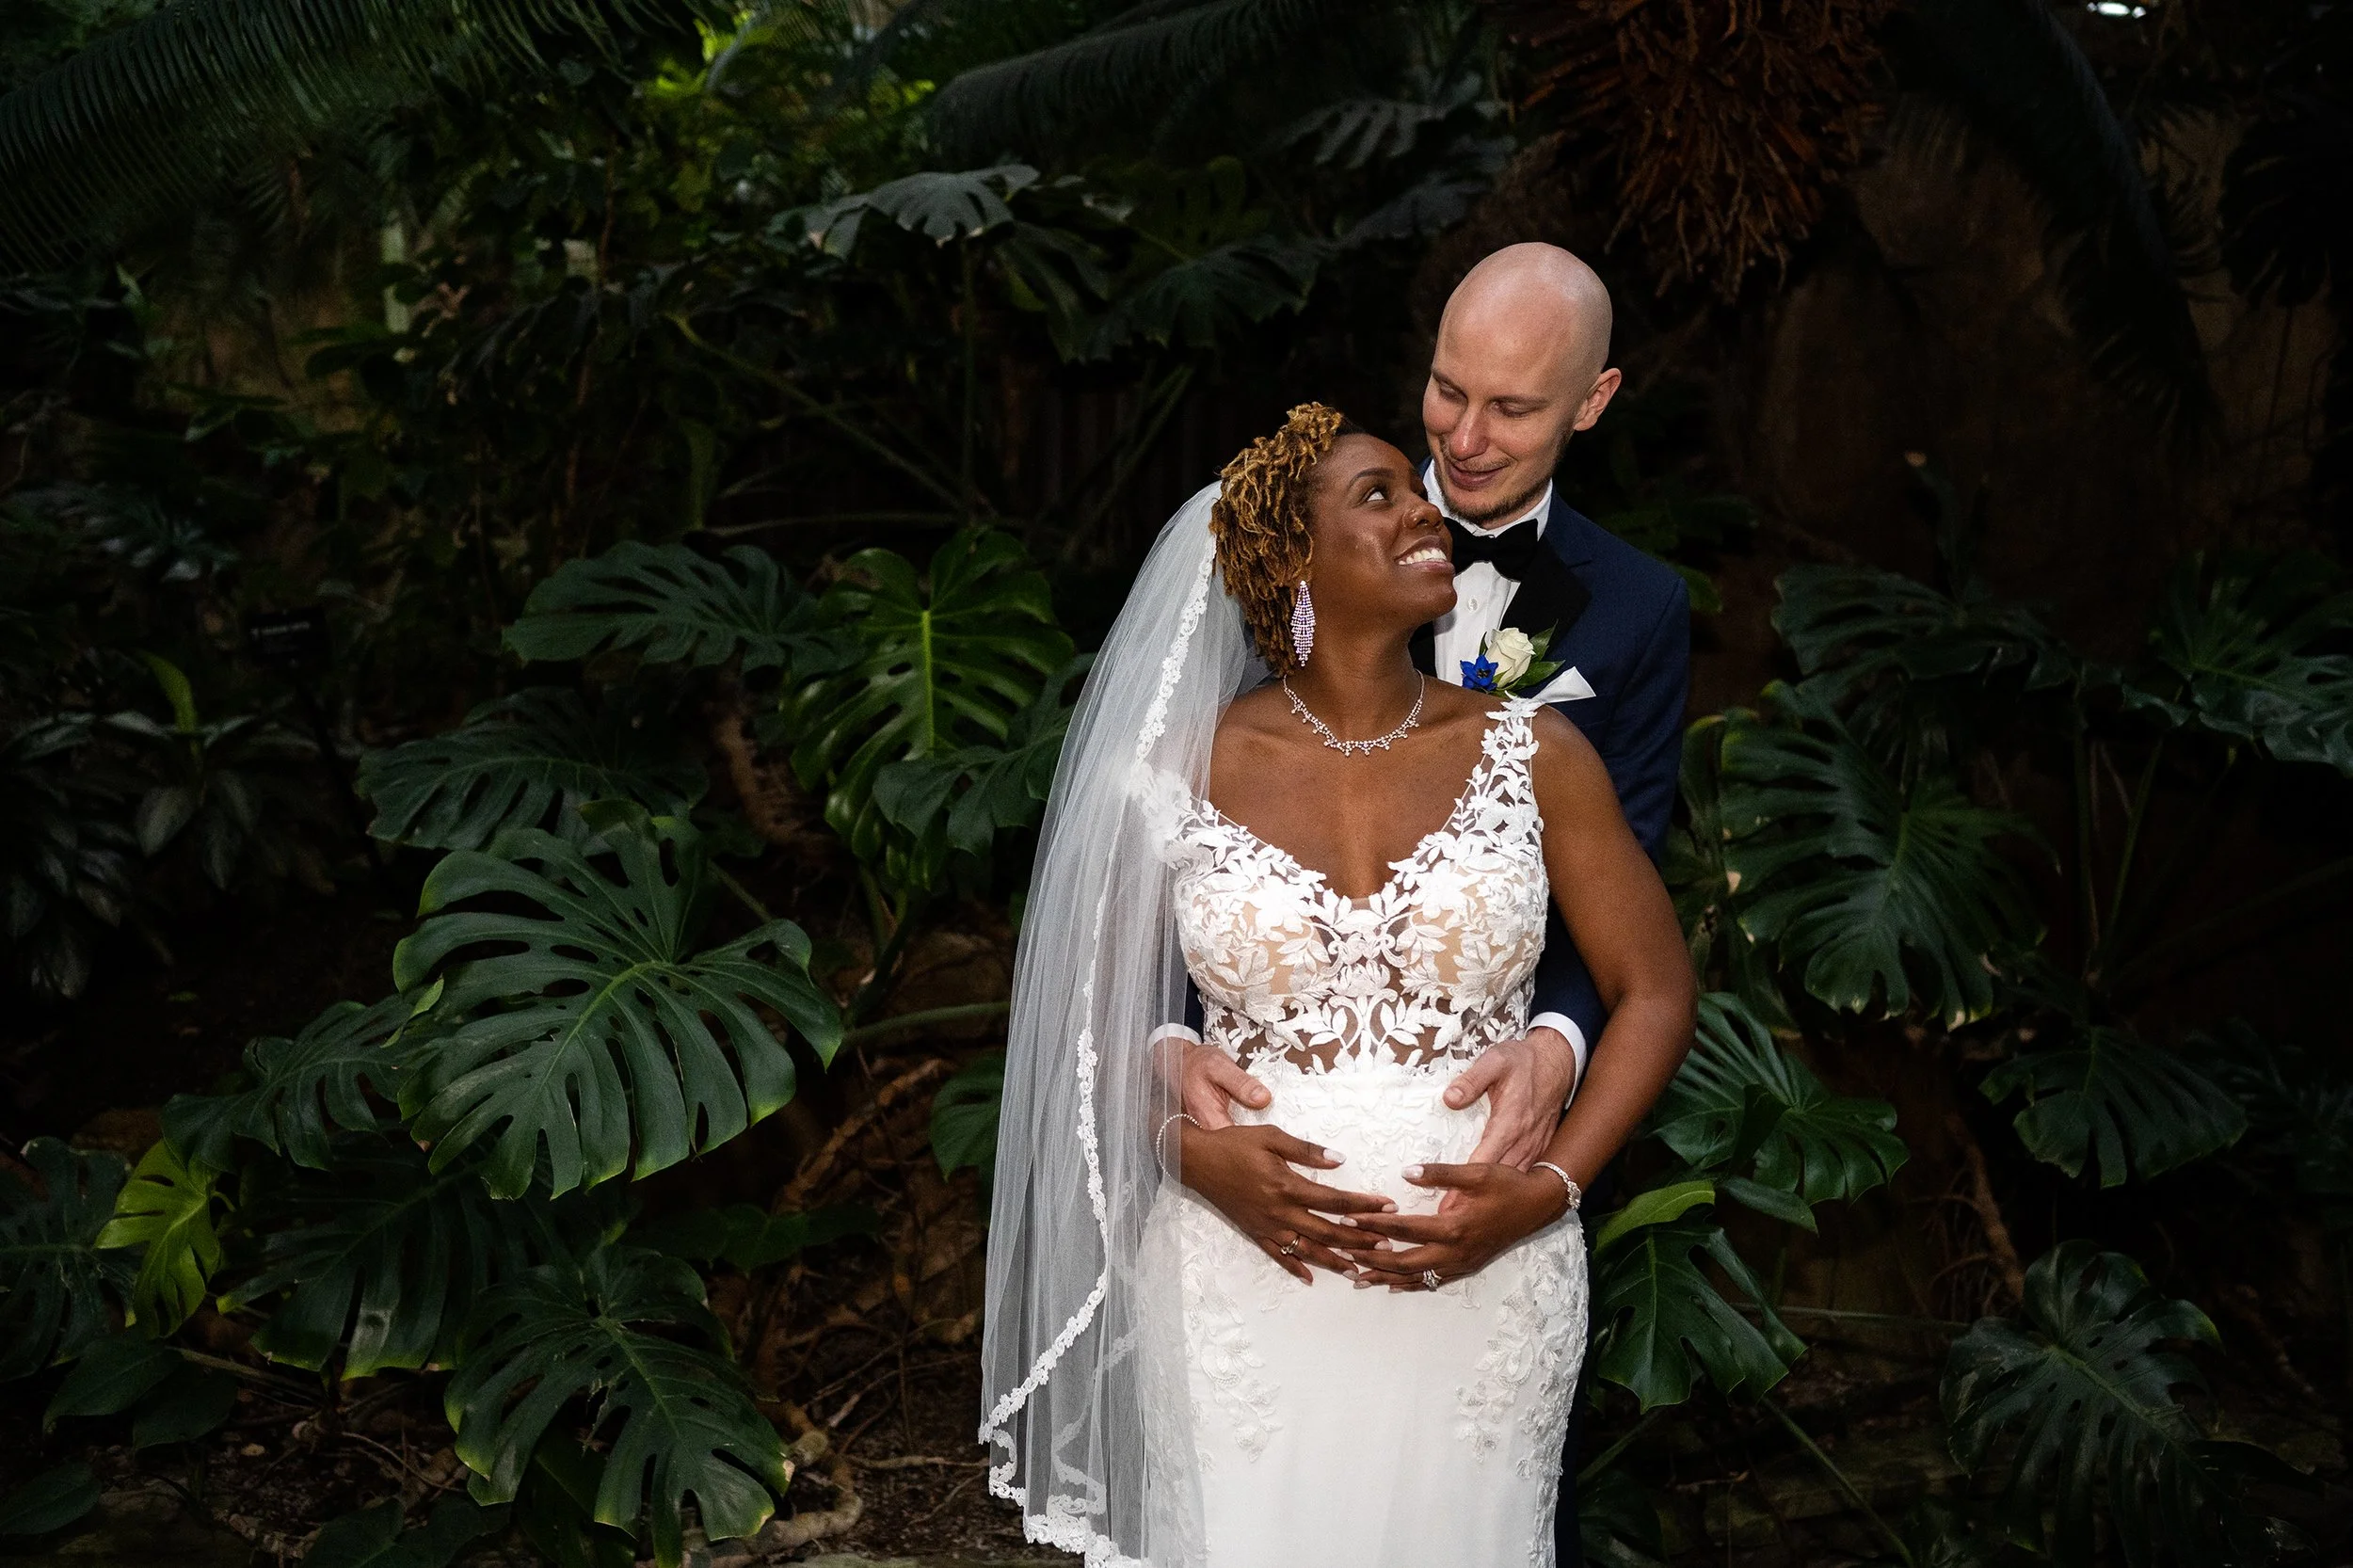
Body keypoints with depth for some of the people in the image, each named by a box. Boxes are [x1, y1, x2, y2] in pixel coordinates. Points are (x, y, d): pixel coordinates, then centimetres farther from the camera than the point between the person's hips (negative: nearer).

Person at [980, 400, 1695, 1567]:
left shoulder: (1534, 754, -2)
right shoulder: (1184, 771, -2)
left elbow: (1653, 994, 3)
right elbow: (1092, 1014, 5)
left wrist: (1547, 1190, -9)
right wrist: (1192, 1153, -12)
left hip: (1477, 1283, 1)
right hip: (1243, 1282, 0)